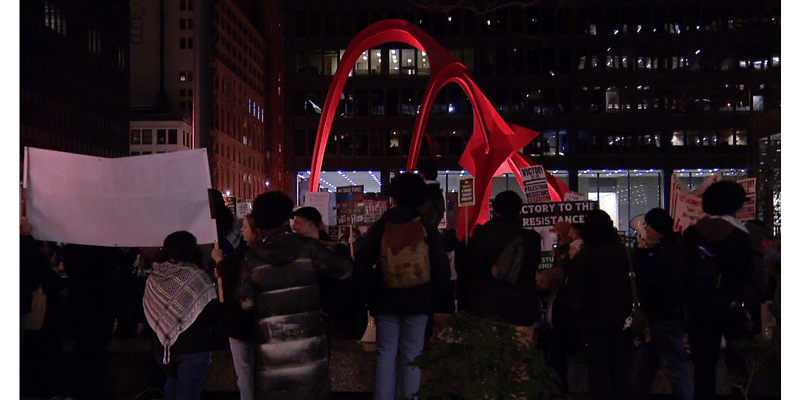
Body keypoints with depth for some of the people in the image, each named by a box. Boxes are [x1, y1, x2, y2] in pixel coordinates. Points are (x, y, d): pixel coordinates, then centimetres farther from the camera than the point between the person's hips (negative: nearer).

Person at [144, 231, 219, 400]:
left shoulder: (154, 277, 0)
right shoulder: (196, 277, -13)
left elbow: (148, 313, 5)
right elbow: (212, 311, -12)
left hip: (163, 348, 5)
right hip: (193, 348, -5)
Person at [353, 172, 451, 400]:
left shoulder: (380, 227, -2)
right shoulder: (426, 228, -3)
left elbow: (362, 264, -3)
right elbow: (441, 266, -5)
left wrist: (371, 292, 6)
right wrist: (437, 294, 7)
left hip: (385, 301, 1)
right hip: (418, 303, -1)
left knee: (386, 354, 8)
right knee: (412, 355, 6)